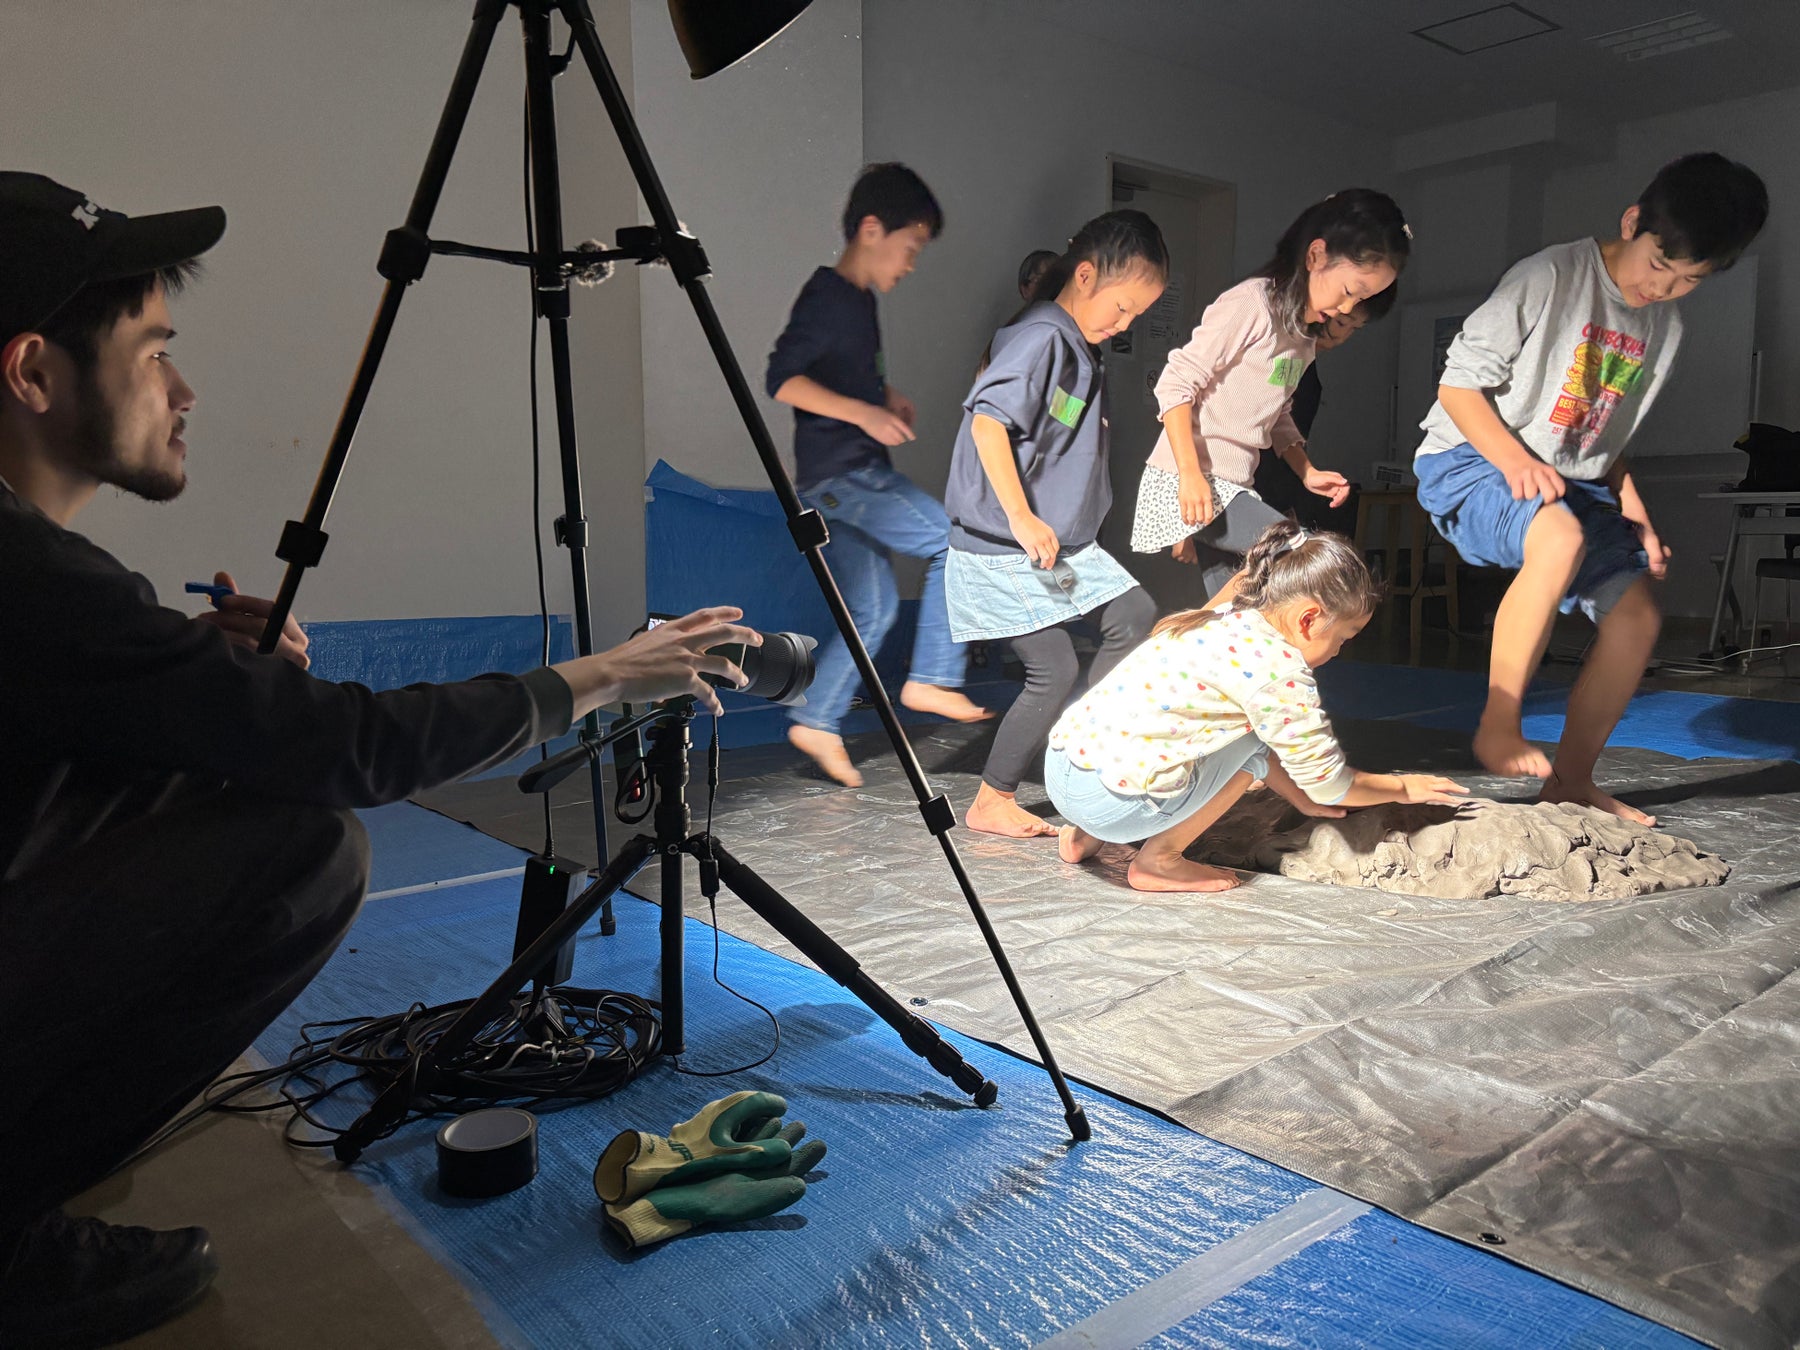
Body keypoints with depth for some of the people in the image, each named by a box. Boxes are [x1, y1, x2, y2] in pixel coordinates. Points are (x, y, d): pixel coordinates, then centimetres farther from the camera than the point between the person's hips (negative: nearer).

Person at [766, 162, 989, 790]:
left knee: (873, 607, 12)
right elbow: (782, 379, -22)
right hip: (841, 474, -10)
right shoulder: (827, 296, -12)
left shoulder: (858, 300, 17)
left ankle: (817, 722, 16)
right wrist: (863, 412, -28)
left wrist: (887, 396, 15)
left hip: (847, 478, 10)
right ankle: (931, 679, -6)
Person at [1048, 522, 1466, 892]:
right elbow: (1330, 785, 1)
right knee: (1256, 738, 2)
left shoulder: (1227, 620, 14)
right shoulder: (1278, 671, -11)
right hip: (1110, 801, -8)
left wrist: (1302, 797, 29)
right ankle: (1159, 860, 7)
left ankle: (1087, 836, 23)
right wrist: (1402, 787, 18)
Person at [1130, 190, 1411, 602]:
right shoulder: (1250, 304, -10)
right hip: (1188, 480, -9)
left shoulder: (1305, 335, 18)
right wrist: (1191, 474, -21)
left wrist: (1307, 472, 12)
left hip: (1233, 487, 9)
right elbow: (1176, 382, -14)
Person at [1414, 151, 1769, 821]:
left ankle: (1570, 778, 8)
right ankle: (1498, 729, -25)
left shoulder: (1665, 329, 11)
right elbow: (1458, 384, -13)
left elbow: (1609, 434, 20)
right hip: (1470, 461, -8)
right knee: (1560, 538, -38)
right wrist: (1515, 461, -26)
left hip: (1574, 482, 8)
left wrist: (1633, 513, 6)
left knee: (1638, 613, -4)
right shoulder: (1550, 277, -12)